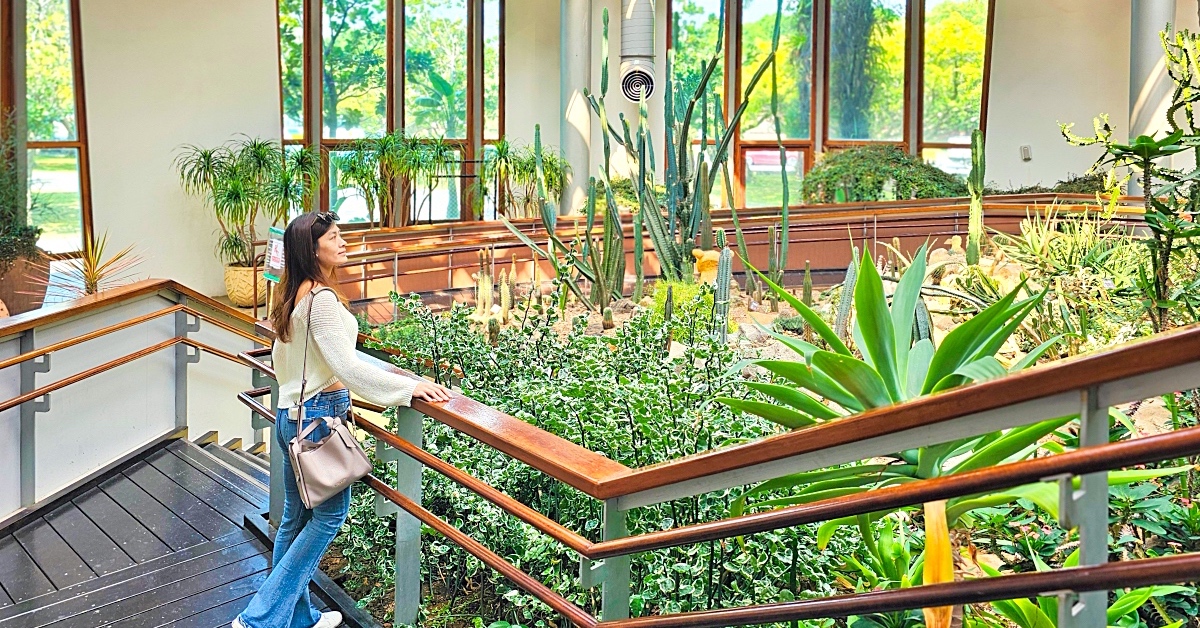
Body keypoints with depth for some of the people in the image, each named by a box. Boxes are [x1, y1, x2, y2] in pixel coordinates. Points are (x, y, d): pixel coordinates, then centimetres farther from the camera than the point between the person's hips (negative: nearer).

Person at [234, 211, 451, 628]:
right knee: (328, 516, 1)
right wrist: (410, 386, -23)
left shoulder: (293, 294, 10)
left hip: (291, 414, 9)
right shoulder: (321, 298, -19)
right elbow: (346, 367, -24)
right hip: (320, 415, -9)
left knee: (295, 518, 15)